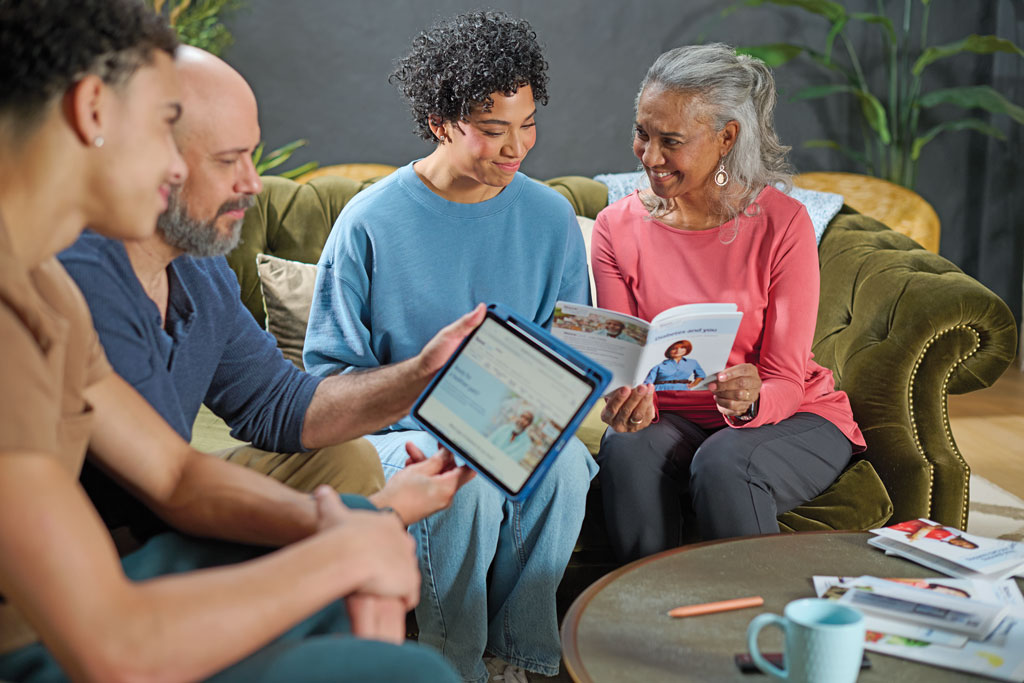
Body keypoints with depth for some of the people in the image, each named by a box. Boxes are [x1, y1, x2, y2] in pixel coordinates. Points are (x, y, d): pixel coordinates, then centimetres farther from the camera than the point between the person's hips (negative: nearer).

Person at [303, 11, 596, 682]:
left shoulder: (551, 217, 4)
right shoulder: (371, 221, -6)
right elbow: (330, 370, -3)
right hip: (400, 432, -2)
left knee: (564, 464, -30)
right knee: (465, 480, -34)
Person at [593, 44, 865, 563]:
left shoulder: (783, 223, -14)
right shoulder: (616, 227, -5)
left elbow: (785, 382, -13)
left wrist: (749, 401, -36)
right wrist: (627, 404, -27)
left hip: (790, 418, -2)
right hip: (672, 416, 2)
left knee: (724, 463, -33)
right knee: (626, 448, -30)